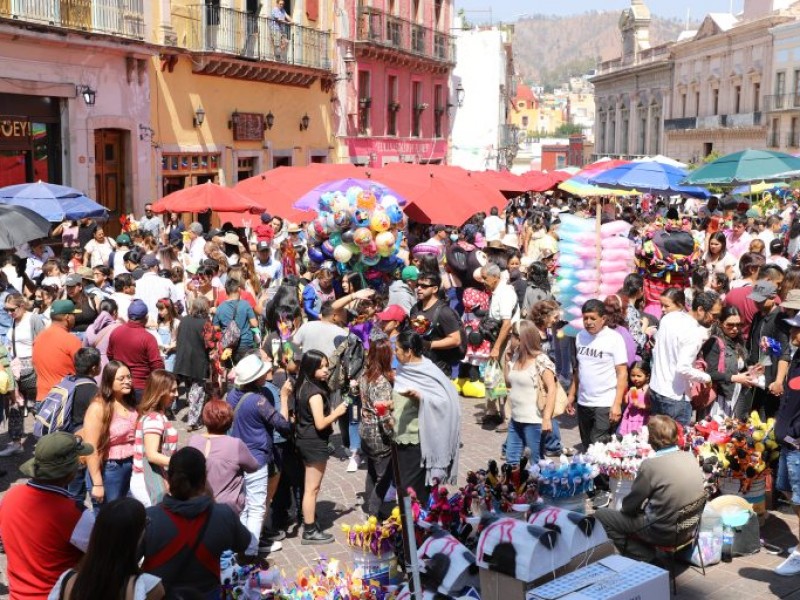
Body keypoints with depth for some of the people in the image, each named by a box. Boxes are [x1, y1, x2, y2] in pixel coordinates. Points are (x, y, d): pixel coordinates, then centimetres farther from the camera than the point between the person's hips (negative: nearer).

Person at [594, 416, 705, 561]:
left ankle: (644, 556, 2)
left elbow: (629, 505, -12)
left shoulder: (651, 465, -22)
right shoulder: (690, 457, -3)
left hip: (665, 532, -7)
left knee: (601, 515, 3)